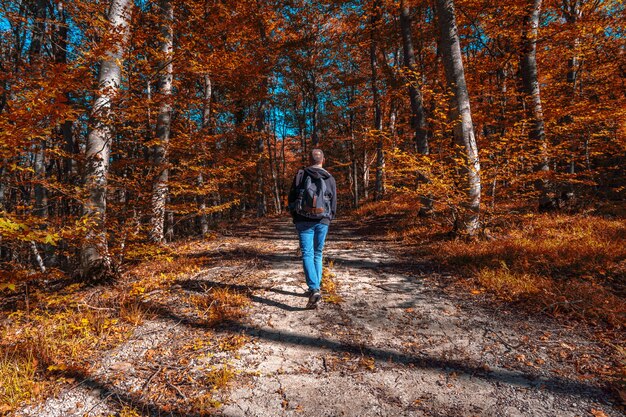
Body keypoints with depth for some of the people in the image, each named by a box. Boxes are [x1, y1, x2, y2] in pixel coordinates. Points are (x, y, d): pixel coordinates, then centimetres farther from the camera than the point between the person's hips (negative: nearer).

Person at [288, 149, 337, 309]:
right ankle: (316, 288, 22)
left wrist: (295, 217, 15)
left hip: (304, 221, -2)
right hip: (322, 221, 2)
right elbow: (333, 204, 5)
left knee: (307, 254, -3)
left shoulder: (300, 175, 0)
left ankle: (314, 290, -17)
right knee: (318, 254, 15)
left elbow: (292, 198, 1)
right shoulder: (330, 178, 4)